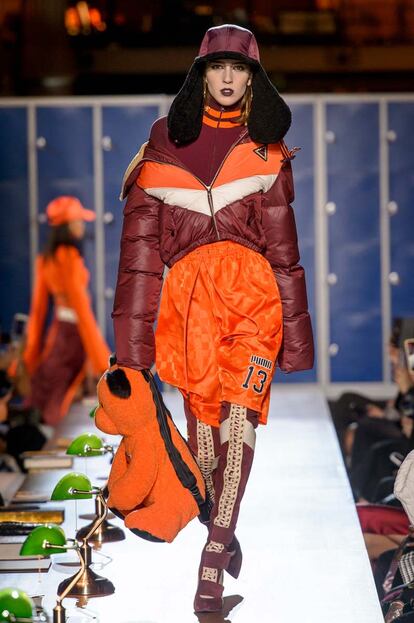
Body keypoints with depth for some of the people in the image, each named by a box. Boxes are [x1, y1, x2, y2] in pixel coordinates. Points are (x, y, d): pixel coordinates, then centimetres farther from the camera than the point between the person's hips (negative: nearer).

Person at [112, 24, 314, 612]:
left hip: (251, 289, 0)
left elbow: (283, 245, 14)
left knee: (240, 413, -14)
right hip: (188, 291, 0)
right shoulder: (166, 144, 8)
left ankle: (212, 562, -17)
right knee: (202, 414, 2)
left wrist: (294, 330, 9)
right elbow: (140, 246, 4)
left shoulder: (266, 150, 13)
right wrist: (134, 338, -2)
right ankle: (222, 529, 22)